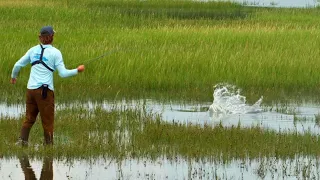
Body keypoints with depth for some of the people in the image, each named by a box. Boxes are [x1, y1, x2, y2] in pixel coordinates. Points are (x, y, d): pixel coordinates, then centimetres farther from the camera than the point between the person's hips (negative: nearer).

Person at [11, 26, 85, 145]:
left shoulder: (33, 50, 8)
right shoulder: (55, 52, -5)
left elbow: (18, 65, 12)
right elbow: (63, 73, -7)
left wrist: (13, 76, 31)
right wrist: (77, 71, 7)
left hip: (31, 89, 4)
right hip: (45, 90, -4)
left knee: (29, 118, 13)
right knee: (47, 121, 4)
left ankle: (22, 140, -1)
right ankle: (48, 145, 6)